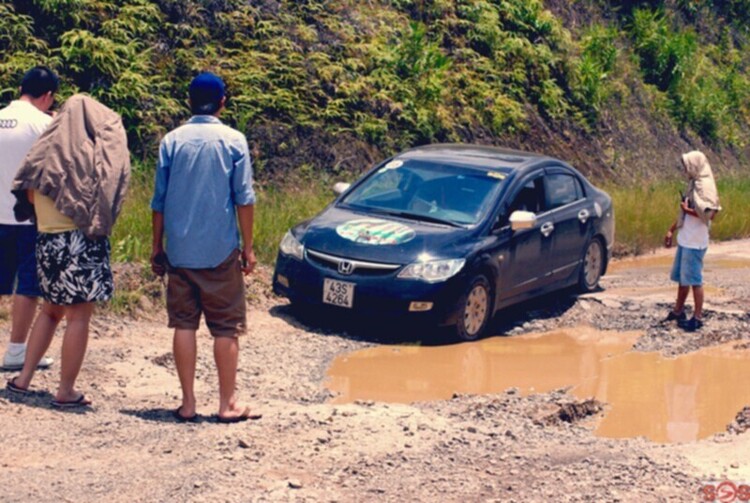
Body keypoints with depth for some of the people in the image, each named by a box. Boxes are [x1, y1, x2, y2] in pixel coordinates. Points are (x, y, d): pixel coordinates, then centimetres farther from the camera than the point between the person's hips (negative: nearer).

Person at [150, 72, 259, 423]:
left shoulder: (172, 141, 3)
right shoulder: (233, 141, -2)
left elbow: (159, 200, 4)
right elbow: (244, 199, -3)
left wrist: (157, 247, 12)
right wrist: (248, 248, 4)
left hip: (179, 250, 2)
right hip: (220, 250, -2)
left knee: (184, 324, 6)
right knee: (226, 327, 4)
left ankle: (188, 403, 7)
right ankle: (227, 404, 6)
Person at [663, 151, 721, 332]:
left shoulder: (705, 186, -15)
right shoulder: (693, 185, 13)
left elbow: (710, 214, -25)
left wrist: (688, 209, -17)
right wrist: (671, 230, 19)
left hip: (695, 242, -9)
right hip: (685, 240, 9)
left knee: (694, 279, -4)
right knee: (681, 277, 16)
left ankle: (698, 317, 2)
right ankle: (678, 311, 28)